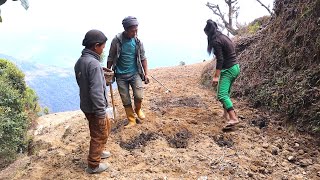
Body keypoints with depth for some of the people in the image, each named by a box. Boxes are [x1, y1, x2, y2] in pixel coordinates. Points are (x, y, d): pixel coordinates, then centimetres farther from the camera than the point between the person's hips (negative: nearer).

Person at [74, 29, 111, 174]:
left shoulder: (80, 61, 3)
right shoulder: (94, 63, -26)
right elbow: (96, 92, -28)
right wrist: (101, 112, -21)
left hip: (86, 105, 9)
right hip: (94, 108, -9)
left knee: (106, 127, 27)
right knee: (99, 135, 9)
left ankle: (97, 152, 45)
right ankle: (93, 165, 25)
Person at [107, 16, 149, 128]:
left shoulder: (138, 41, -3)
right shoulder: (117, 41, -10)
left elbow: (143, 58, 6)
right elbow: (110, 58, -1)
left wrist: (146, 74, 4)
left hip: (135, 73, 1)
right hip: (120, 75, -1)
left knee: (139, 96, -12)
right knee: (126, 100, 5)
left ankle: (138, 109, 21)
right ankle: (131, 121, 22)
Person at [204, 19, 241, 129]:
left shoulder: (216, 41, -14)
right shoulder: (224, 37, 14)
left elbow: (220, 60, -21)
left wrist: (216, 76, -21)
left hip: (228, 69, -10)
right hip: (235, 67, 10)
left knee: (222, 95, -16)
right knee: (226, 92, 21)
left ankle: (233, 118, -25)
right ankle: (226, 114, 31)